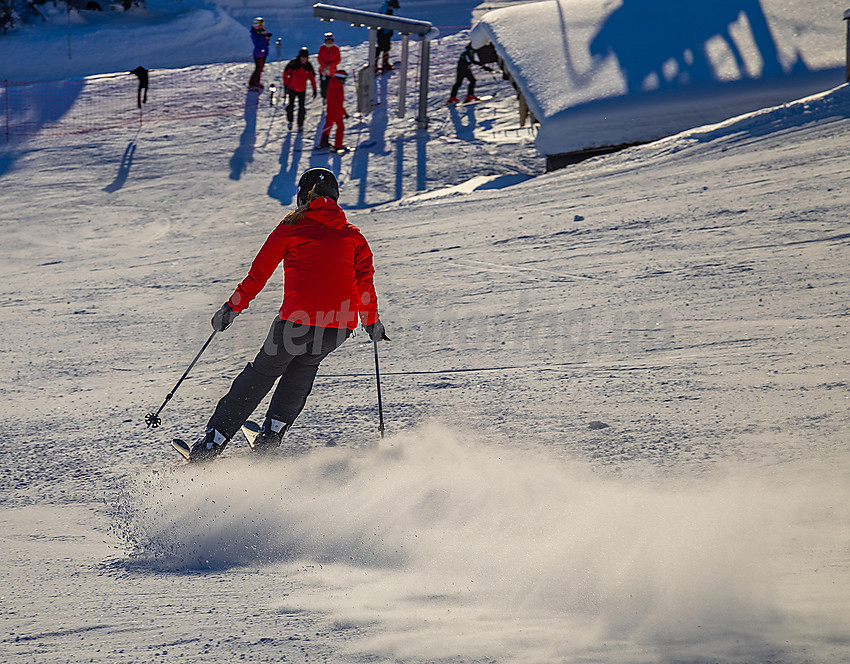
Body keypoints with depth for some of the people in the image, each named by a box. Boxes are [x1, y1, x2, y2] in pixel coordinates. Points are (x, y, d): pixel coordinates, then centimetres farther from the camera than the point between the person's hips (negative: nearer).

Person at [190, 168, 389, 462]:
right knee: (304, 365, 29)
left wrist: (232, 308, 16)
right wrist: (372, 321, 24)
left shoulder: (291, 229, 6)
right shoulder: (353, 236, 13)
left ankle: (211, 443, 12)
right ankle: (269, 438, 24)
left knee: (261, 374, 13)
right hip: (341, 325, 3)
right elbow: (366, 282, 11)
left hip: (298, 318, -2)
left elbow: (258, 275, 7)